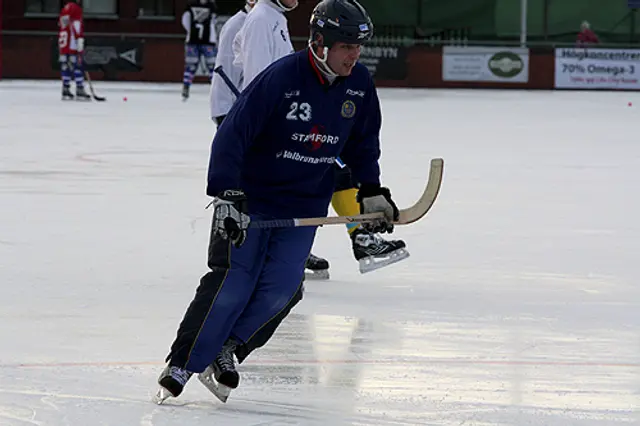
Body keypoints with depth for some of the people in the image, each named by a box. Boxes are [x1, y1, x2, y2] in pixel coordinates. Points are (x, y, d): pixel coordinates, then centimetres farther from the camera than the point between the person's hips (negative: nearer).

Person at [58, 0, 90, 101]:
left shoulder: (64, 10, 18)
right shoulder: (76, 8, -8)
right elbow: (77, 28, -15)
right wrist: (80, 47, -18)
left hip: (63, 46, 8)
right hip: (73, 46, -8)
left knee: (66, 67, 9)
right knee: (77, 67, -7)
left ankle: (66, 91, 7)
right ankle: (80, 91, -10)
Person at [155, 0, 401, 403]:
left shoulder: (359, 83, -4)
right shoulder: (280, 77, -22)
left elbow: (363, 143, 14)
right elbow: (232, 134, -23)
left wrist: (372, 193, 10)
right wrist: (227, 196, -28)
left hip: (306, 204, 5)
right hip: (250, 194, -5)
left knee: (279, 288, -8)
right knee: (231, 283, -11)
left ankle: (223, 347, 11)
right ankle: (180, 366, -2)